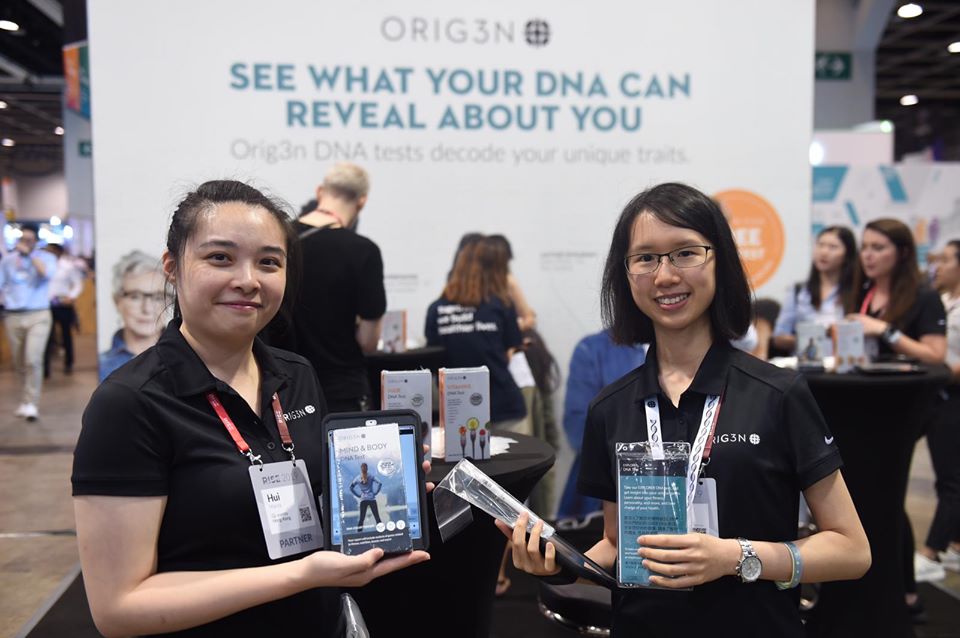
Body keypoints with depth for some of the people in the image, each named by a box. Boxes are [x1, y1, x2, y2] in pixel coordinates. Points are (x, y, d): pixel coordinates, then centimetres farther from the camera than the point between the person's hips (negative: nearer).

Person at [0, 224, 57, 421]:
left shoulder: (46, 257, 3)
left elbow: (47, 273, -18)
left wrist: (29, 254, -15)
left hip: (38, 316, -3)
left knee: (33, 360, -16)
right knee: (19, 363, 9)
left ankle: (31, 404, -10)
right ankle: (26, 400, 24)